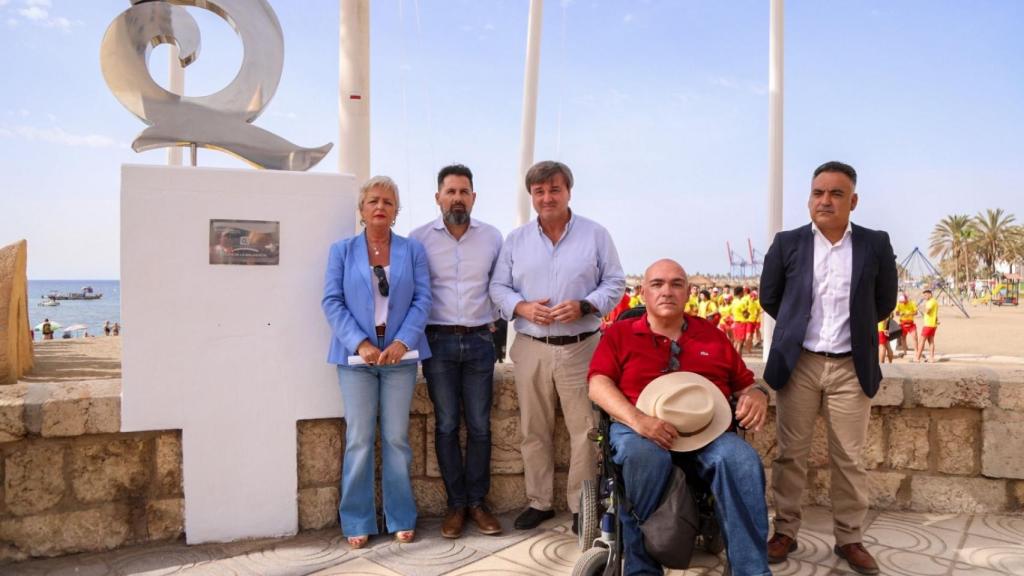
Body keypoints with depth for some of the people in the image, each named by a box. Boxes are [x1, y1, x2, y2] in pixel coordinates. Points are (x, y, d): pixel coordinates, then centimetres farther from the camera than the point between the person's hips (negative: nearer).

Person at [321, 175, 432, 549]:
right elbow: (332, 302, -2)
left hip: (400, 355, 1)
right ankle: (357, 522, 14)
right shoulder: (342, 250, 6)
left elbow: (422, 299, 0)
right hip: (356, 355, 0)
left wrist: (403, 341, -14)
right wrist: (359, 343, -15)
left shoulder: (413, 250, 7)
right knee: (359, 440, 2)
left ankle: (401, 518, 17)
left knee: (396, 438, 6)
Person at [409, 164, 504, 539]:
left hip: (479, 340, 2)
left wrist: (496, 323, 9)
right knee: (446, 425, 4)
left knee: (479, 425, 5)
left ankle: (477, 502, 17)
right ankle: (456, 504, 14)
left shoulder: (492, 237, 5)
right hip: (438, 341, -1)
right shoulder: (420, 238, -1)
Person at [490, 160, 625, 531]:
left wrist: (584, 306, -15)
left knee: (584, 429, 1)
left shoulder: (595, 235, 3)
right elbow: (498, 287, 9)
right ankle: (538, 501, 23)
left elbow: (614, 284, 3)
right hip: (531, 348, 2)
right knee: (534, 431, 10)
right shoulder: (516, 240, 9)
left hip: (581, 347, -2)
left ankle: (581, 505, 15)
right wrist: (521, 307, -11)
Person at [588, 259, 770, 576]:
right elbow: (598, 384, 0)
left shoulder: (712, 334, 21)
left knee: (742, 459, -31)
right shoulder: (620, 333, 13)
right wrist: (637, 420, -18)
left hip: (709, 430, 2)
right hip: (640, 430, -2)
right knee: (644, 455, -38)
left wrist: (757, 395, -4)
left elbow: (745, 383, 22)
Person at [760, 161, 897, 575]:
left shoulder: (876, 245, 0)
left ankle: (849, 538, 20)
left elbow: (884, 303, 11)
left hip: (852, 367, 0)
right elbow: (769, 298, 10)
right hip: (798, 363, 0)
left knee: (849, 459, 7)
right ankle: (785, 531, 18)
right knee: (791, 454, 6)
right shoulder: (787, 243, -1)